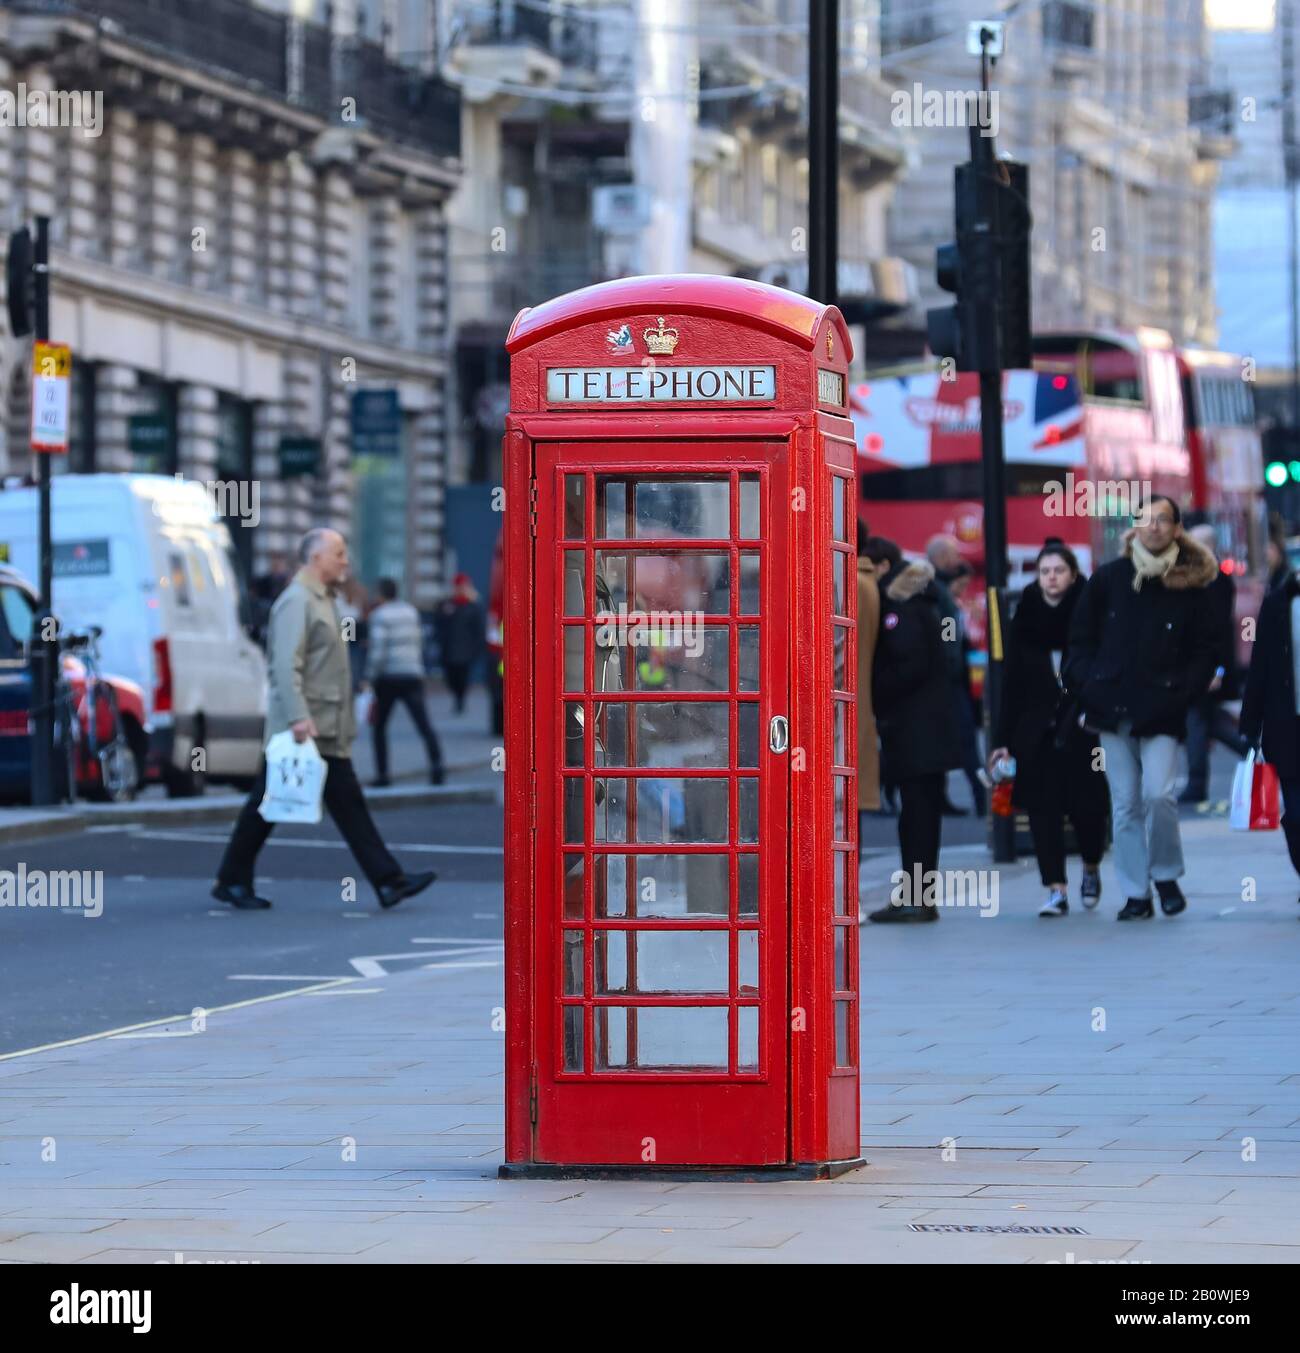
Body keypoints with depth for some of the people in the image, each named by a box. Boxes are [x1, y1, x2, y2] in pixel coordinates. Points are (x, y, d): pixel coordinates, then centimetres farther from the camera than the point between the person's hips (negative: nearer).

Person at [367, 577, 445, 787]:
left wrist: (370, 678, -10)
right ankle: (436, 764, -29)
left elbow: (377, 650, -14)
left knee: (379, 726, 13)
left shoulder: (379, 615, -6)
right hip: (412, 676, 4)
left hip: (387, 678, -4)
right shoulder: (411, 611, 12)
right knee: (423, 724, -8)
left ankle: (382, 773, 8)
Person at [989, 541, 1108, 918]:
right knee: (1043, 806, -4)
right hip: (1037, 728, 3)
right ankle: (1056, 889, 0)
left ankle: (1091, 868, 27)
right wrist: (1004, 738, 6)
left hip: (1083, 727, -3)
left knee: (1086, 803, -1)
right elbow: (1012, 681, 8)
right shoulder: (1026, 615, 6)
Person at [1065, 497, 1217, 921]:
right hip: (1114, 710, 2)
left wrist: (1184, 692, -5)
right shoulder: (1108, 578, 6)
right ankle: (1135, 894, 10)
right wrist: (1087, 685, -1)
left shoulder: (1191, 585, 1)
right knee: (1125, 805, 3)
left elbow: (1204, 651, 6)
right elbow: (1081, 637, 10)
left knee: (1158, 794, -16)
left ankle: (1166, 874, 8)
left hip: (1162, 712, -2)